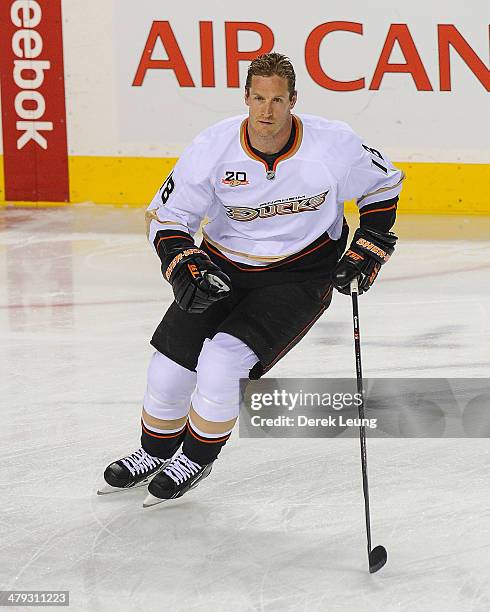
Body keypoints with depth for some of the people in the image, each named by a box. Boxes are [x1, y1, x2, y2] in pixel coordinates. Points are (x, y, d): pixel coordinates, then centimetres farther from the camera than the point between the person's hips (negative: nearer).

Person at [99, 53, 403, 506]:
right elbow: (165, 216, -8)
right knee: (170, 368, 0)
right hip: (223, 269, 3)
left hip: (300, 277, -3)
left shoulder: (333, 144, -20)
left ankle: (198, 458, 6)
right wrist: (185, 268, -24)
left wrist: (368, 247, -6)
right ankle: (155, 452, 31)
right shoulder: (215, 146, -17)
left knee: (223, 361, -21)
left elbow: (384, 184, 1)